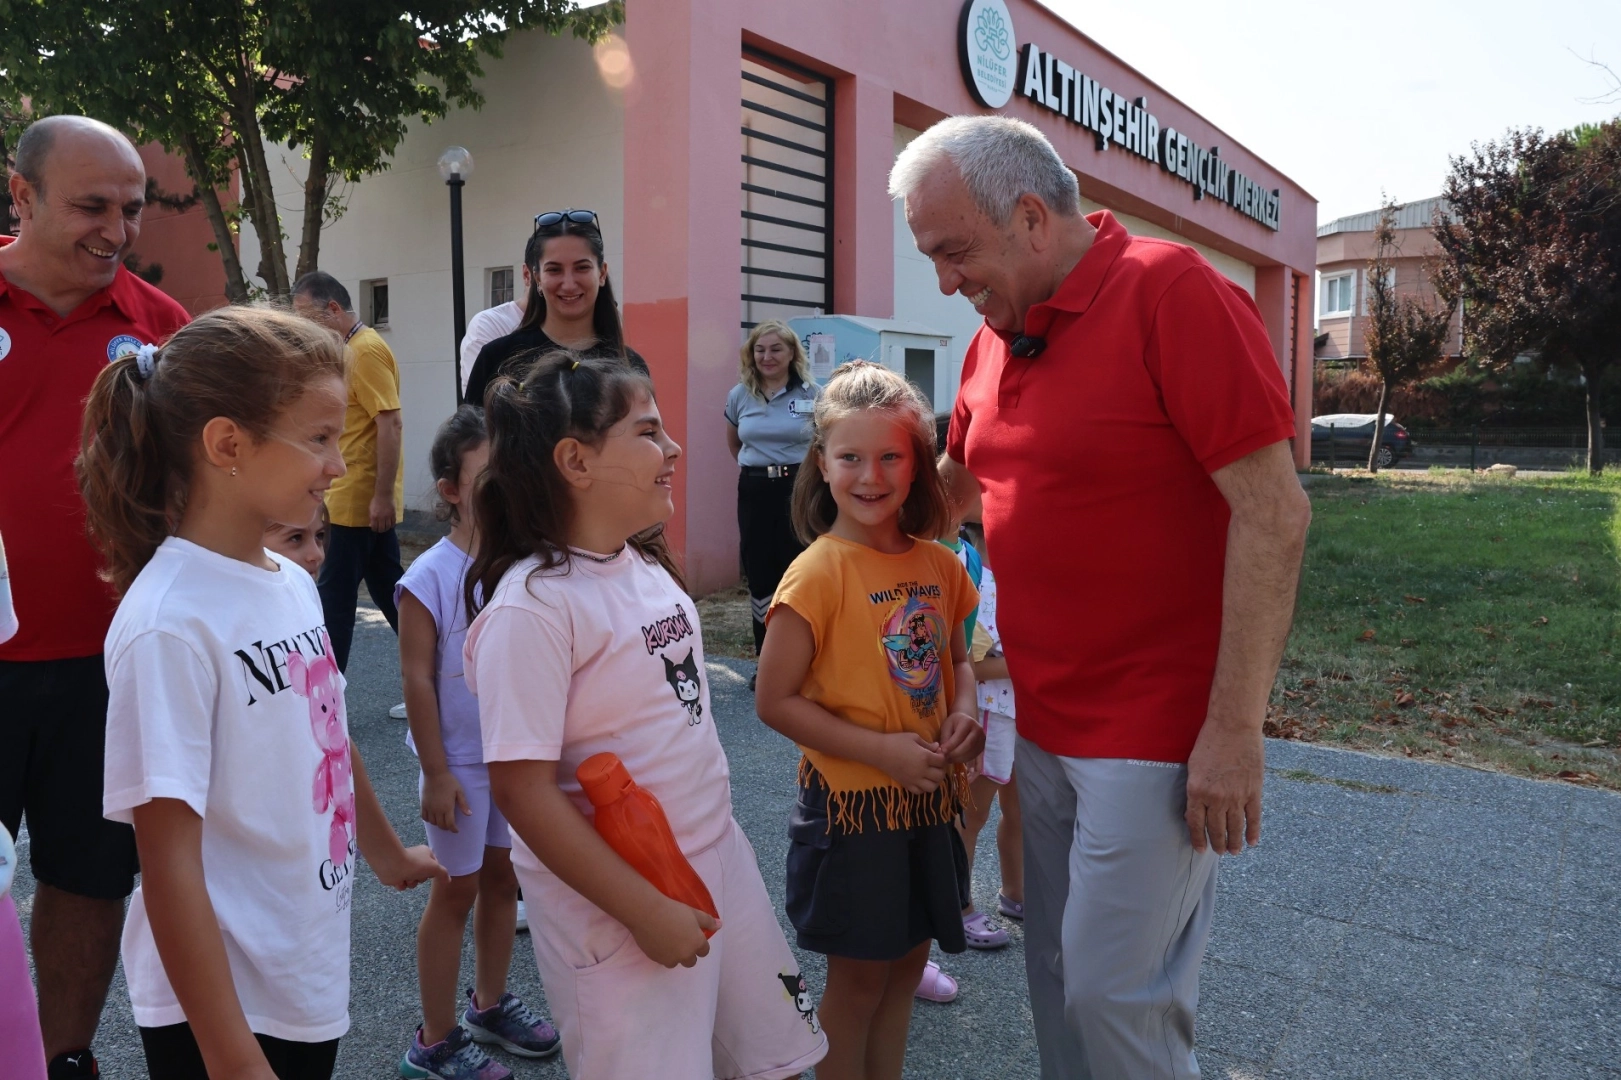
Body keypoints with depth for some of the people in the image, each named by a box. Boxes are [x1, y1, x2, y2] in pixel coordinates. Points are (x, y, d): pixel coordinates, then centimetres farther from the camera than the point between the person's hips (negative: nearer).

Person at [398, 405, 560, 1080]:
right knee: (457, 891, 8)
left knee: (502, 875, 18)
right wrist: (436, 772, -13)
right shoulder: (431, 577, -17)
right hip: (460, 762, -5)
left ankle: (490, 1005, 40)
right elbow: (417, 679, -15)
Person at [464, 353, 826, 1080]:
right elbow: (522, 788, -23)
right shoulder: (532, 606, -22)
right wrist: (645, 910, -20)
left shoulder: (646, 566, 3)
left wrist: (713, 841, 16)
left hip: (719, 862, 8)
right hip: (615, 901, -8)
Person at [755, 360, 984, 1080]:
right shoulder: (818, 572, -17)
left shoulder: (939, 564, 1)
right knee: (857, 978, 11)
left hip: (929, 799, 6)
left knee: (906, 965, 21)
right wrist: (882, 750, -20)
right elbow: (775, 700, -15)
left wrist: (964, 711, -6)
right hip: (852, 803, -6)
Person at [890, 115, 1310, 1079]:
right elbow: (955, 482, 24)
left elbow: (1274, 511, -18)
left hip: (1154, 737, -7)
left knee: (1116, 998, 1)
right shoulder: (996, 334, 9)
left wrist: (1234, 729, -19)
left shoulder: (1173, 292, -14)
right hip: (1043, 726, 7)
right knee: (1058, 975, 17)